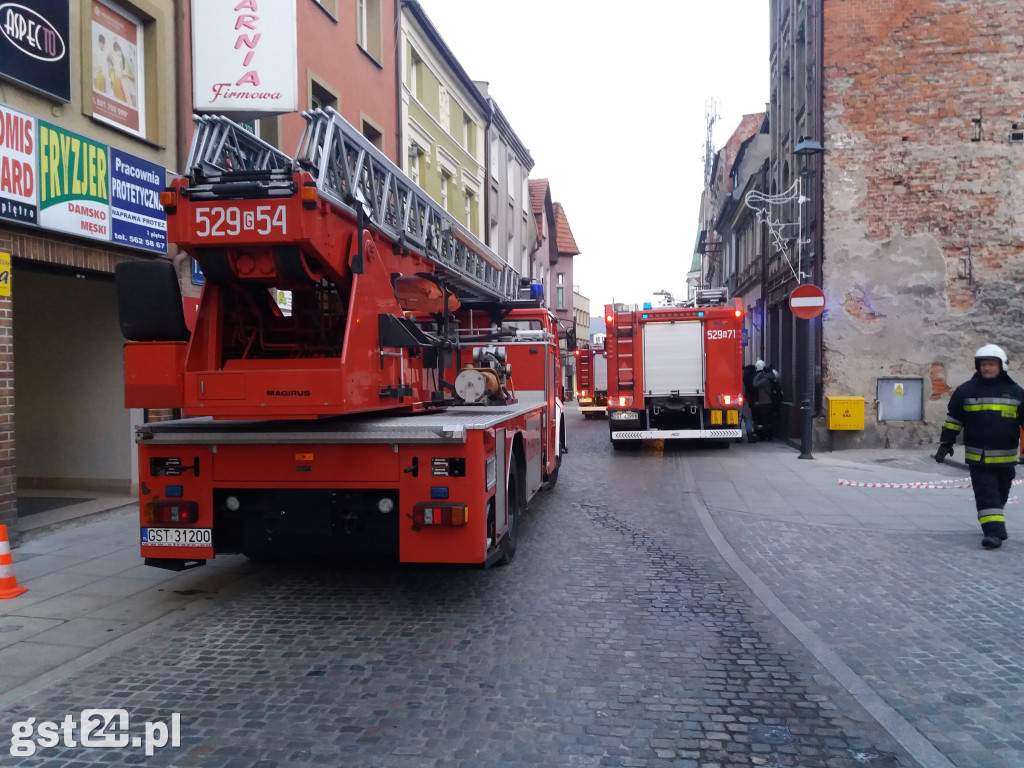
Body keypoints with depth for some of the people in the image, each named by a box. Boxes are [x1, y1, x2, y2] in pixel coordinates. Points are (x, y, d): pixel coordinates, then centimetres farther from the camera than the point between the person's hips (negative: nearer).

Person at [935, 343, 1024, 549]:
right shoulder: (967, 390, 0)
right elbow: (953, 419, 5)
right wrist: (946, 444, 3)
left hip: (1005, 457, 2)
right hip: (978, 457, -2)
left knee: (1000, 495, 15)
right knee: (986, 496, -8)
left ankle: (993, 528, 33)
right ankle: (994, 532, -10)